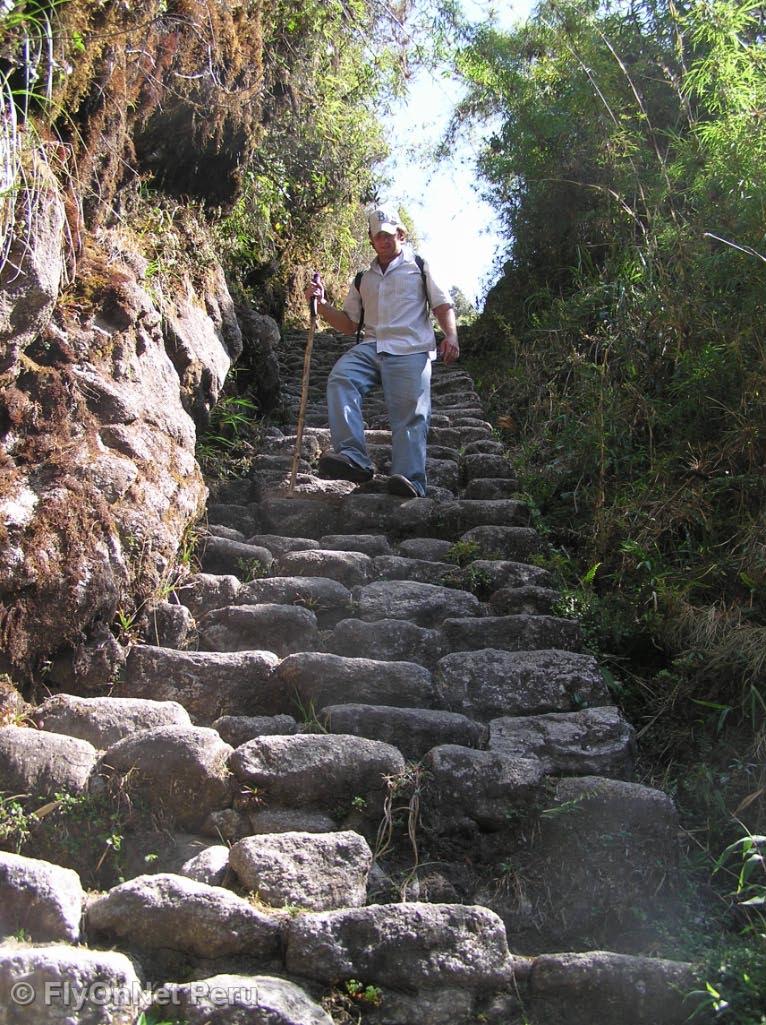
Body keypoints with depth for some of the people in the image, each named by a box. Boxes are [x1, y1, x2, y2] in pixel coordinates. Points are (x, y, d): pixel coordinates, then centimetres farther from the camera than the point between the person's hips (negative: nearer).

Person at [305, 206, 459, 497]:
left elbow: (444, 306, 11)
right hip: (371, 347, 3)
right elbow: (349, 324, 26)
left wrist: (451, 336, -8)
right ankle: (353, 457, -39)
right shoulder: (363, 279, 27)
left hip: (410, 350, -2)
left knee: (411, 414, -20)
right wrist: (321, 304, 10)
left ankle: (410, 479, -32)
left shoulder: (419, 267, 18)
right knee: (340, 378, -28)